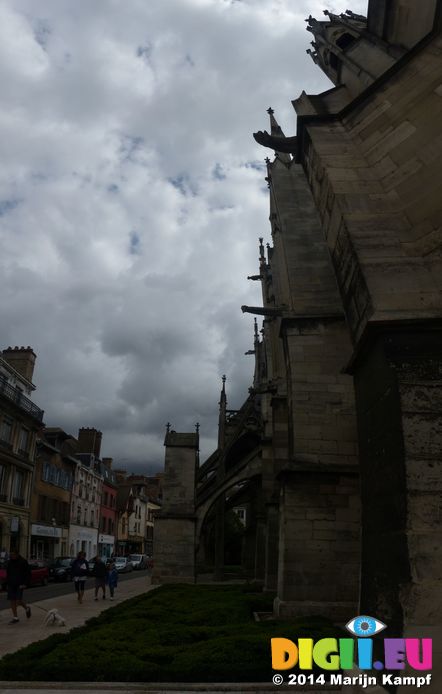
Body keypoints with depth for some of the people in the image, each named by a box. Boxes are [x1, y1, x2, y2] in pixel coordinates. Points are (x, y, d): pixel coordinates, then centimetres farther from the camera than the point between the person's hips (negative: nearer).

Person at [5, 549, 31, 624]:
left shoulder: (23, 562, -9)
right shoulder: (10, 562, 7)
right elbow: (8, 573, 19)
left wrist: (25, 584, -14)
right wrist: (7, 583, 11)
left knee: (18, 601, -11)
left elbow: (28, 574, -7)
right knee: (12, 601, 3)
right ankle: (15, 618, 14)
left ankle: (27, 608, 18)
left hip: (19, 585, -5)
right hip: (11, 585, 5)